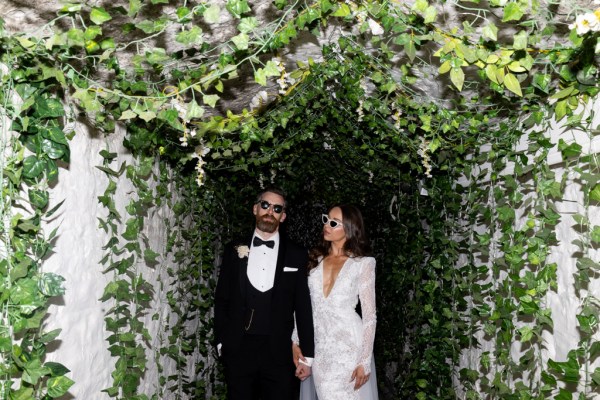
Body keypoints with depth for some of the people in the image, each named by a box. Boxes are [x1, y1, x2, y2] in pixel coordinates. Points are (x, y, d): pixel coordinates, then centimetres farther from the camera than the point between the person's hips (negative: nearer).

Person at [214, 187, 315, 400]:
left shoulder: (297, 255, 3)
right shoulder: (234, 250, 6)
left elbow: (303, 307, 3)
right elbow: (222, 300, 8)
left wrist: (307, 355, 1)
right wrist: (221, 342, 2)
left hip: (279, 352, 0)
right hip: (238, 350, 1)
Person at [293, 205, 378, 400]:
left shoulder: (363, 264, -3)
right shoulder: (314, 259, 7)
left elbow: (369, 316, -4)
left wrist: (364, 361, -9)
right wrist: (295, 341, 1)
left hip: (348, 347, -3)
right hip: (316, 348, 3)